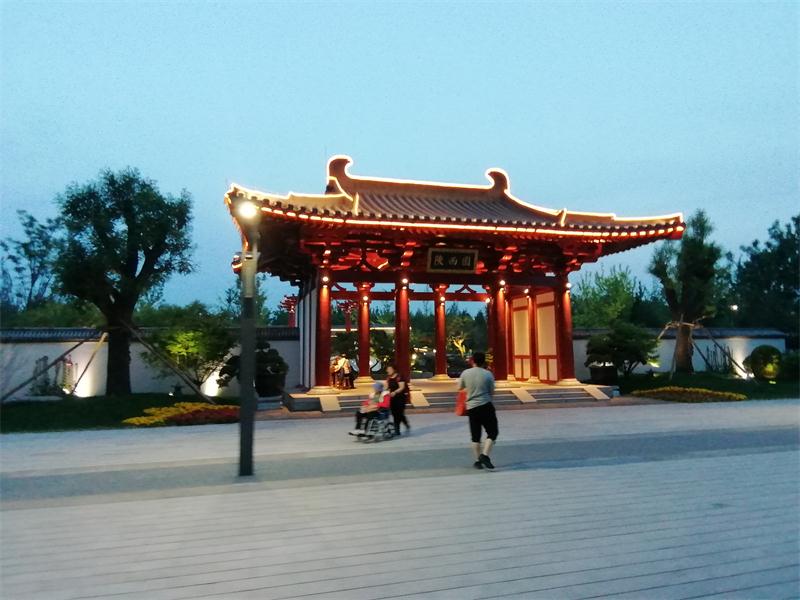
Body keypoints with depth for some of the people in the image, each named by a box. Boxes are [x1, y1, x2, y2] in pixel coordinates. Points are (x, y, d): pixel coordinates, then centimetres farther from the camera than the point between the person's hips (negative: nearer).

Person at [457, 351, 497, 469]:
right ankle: (485, 455, -8)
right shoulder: (488, 374, -5)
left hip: (471, 407, 3)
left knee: (475, 436, 11)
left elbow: (460, 387, 13)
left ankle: (477, 461, 13)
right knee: (492, 432, 7)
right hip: (486, 406, -3)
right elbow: (492, 392, 2)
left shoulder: (465, 373, 0)